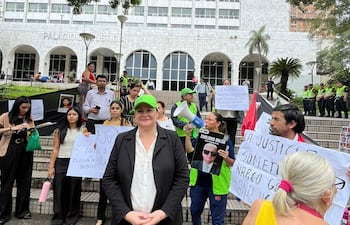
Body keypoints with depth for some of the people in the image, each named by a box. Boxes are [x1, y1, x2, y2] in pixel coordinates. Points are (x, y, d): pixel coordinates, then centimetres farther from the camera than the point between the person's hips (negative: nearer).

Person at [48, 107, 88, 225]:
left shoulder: (83, 130, 4)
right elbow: (55, 149, 3)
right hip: (61, 163, 1)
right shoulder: (60, 130, 5)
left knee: (74, 190, 7)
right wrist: (51, 166, -1)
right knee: (59, 190, 4)